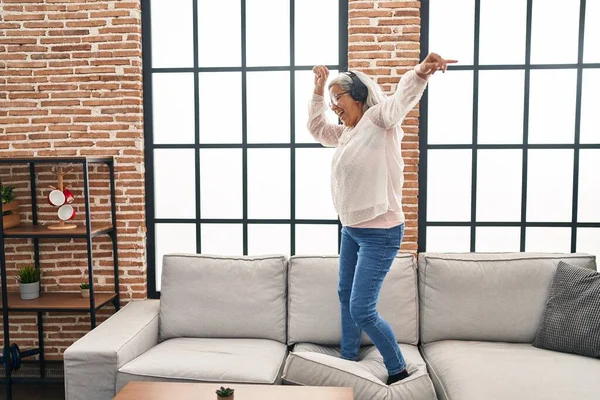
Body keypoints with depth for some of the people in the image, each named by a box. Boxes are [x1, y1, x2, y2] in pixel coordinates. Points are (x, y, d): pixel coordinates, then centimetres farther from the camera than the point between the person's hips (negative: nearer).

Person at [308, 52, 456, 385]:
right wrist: (318, 90, 16)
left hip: (380, 234, -9)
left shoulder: (379, 120, -14)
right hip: (351, 229, 10)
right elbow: (316, 128, 26)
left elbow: (402, 98, -34)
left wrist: (421, 72, -54)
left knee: (362, 311, -6)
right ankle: (348, 360, 41)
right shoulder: (347, 133, 11)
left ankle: (398, 371, 16)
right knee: (345, 295, 21)